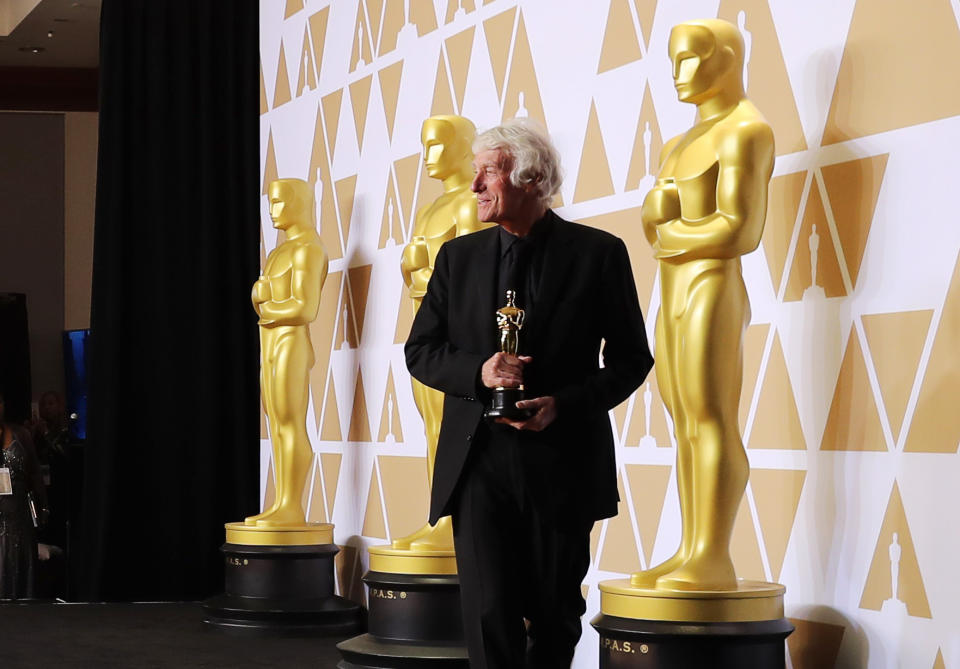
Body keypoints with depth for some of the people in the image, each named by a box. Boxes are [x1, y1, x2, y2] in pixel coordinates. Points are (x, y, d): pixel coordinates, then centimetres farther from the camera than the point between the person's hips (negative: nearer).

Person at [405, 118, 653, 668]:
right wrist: (477, 372, -11)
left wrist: (564, 404, -14)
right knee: (489, 616, -8)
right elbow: (420, 352, 10)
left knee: (556, 619, 11)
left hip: (562, 462, -1)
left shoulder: (598, 253, -1)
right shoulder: (459, 256, 8)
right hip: (479, 461, 1)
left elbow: (631, 359, 2)